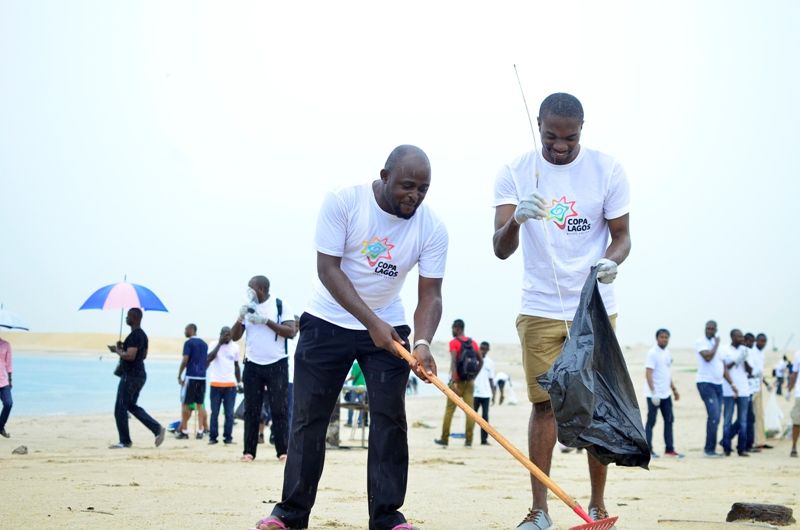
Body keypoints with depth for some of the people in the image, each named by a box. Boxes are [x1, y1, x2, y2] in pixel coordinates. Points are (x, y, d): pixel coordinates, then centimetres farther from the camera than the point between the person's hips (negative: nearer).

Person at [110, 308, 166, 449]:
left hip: (130, 376, -10)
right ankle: (157, 428, 8)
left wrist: (118, 351, -9)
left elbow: (130, 356, -27)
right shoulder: (143, 335, 13)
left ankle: (124, 441, 5)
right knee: (131, 406, 17)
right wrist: (123, 349, 17)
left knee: (120, 409, 0)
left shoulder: (134, 336, -18)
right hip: (140, 375, 10)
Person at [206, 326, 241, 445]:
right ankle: (213, 437, 6)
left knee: (229, 413, 0)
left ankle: (228, 437, 4)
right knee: (214, 412, 1)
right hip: (216, 384, -2)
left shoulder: (235, 347, 8)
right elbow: (209, 358, -17)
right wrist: (219, 343, -15)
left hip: (230, 384, 2)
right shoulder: (214, 345, 0)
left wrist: (239, 382, 12)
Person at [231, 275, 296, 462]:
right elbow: (234, 336, 7)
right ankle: (249, 451, 5)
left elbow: (290, 332, -10)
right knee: (251, 410, 3)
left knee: (279, 409, -2)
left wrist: (266, 321, -16)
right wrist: (240, 318, -10)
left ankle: (283, 450, 1)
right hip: (252, 365, 3)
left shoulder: (280, 306, -2)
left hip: (277, 365, -3)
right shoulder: (248, 308, 9)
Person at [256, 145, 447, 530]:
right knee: (309, 416, 0)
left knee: (390, 418, -5)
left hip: (388, 327, 2)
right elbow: (328, 268, -21)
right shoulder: (342, 203, -20)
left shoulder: (432, 228, -14)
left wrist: (422, 343, -33)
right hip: (328, 322, -2)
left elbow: (430, 294, -14)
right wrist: (371, 322, -28)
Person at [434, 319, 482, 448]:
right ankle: (469, 440, -1)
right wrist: (473, 376, 16)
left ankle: (444, 439, 7)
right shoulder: (473, 342, 10)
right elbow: (481, 361, 11)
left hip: (458, 380, -5)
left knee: (449, 410, 3)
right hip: (470, 382, 5)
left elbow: (453, 362, -19)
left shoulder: (454, 342, -7)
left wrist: (453, 381, -25)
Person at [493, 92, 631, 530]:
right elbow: (501, 250, -10)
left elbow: (621, 236, 3)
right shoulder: (515, 174, -4)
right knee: (543, 404, 0)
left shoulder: (607, 170, -3)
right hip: (539, 309, 0)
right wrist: (516, 219, -33)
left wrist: (612, 260, -21)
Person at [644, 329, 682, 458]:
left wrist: (674, 389, 20)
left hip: (666, 394, 8)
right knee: (651, 421, -2)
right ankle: (648, 449, 4)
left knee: (669, 420, 7)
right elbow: (648, 373, -18)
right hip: (654, 394, -8)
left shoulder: (667, 353, 13)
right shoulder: (652, 353, -12)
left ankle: (669, 449, 12)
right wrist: (653, 391, -25)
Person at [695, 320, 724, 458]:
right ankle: (709, 449, -9)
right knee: (714, 416, -14)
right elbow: (707, 357, -24)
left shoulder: (716, 344, 17)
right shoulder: (700, 342, -6)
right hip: (705, 383, -8)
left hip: (718, 384, 8)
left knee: (715, 418, 7)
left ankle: (710, 448, 13)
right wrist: (716, 344, -10)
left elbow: (723, 366, 21)